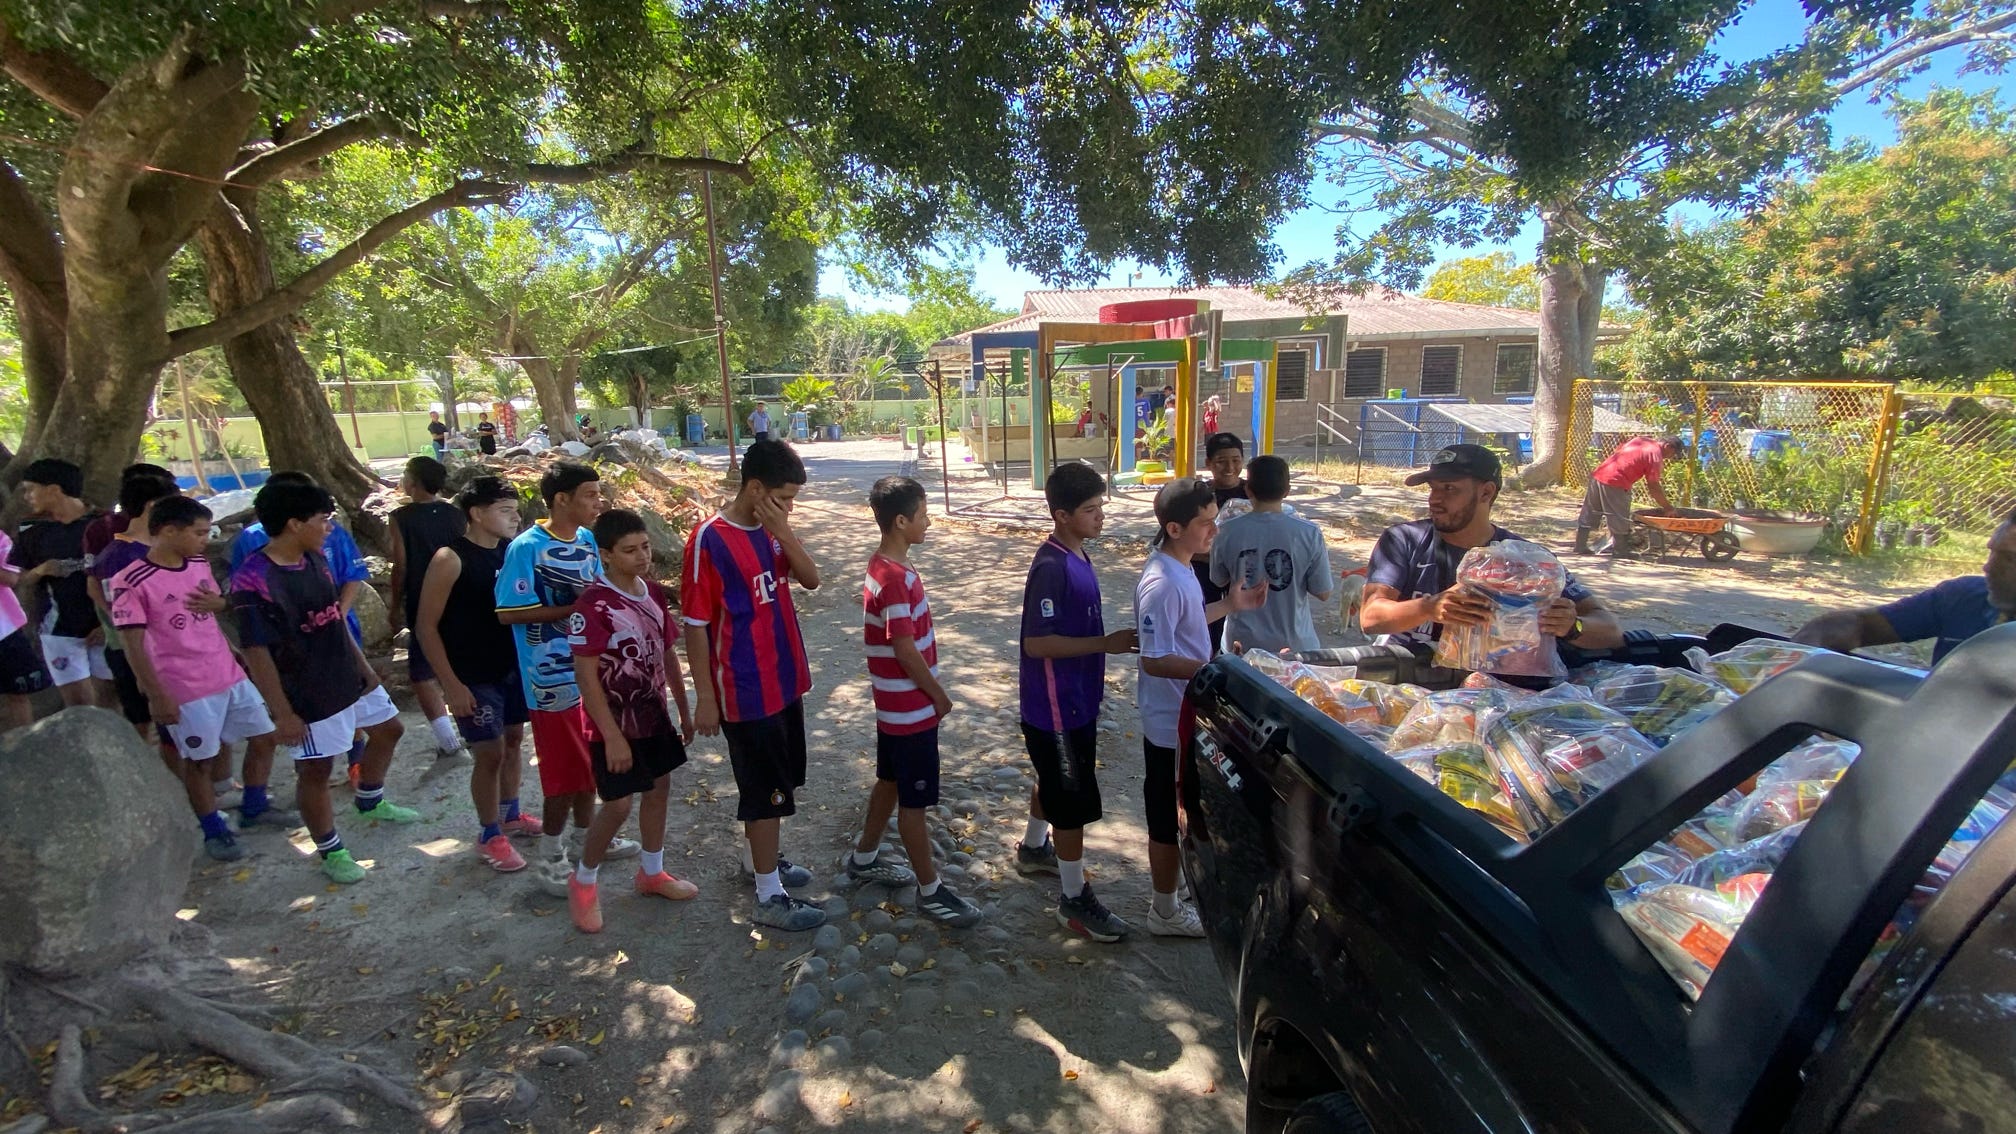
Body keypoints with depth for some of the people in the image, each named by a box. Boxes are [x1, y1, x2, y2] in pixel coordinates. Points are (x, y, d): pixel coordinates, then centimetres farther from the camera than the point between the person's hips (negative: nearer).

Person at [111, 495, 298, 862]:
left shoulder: (200, 564, 5)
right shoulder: (130, 583, -15)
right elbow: (133, 646, -14)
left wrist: (219, 603, -6)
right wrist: (157, 695, -16)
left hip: (230, 675, 7)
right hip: (185, 689, -7)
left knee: (264, 737, 14)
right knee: (199, 760, 7)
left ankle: (254, 808, 33)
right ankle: (215, 831, 23)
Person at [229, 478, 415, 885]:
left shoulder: (315, 559, 2)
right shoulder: (253, 580, -23)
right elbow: (256, 653, -21)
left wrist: (363, 665, 15)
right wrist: (283, 713, -19)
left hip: (349, 678, 9)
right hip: (307, 696, -8)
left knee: (387, 729, 23)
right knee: (315, 771, 6)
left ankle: (370, 802, 46)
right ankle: (331, 852, 23)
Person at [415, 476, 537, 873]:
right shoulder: (450, 559, -17)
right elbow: (425, 627, -14)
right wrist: (451, 684, -16)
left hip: (514, 666, 6)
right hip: (474, 676, -6)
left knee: (513, 740, 18)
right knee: (490, 753, 1)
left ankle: (510, 815, 37)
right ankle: (490, 835, 20)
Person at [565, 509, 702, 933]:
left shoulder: (655, 593, 0)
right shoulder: (594, 604, -22)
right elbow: (585, 675, -21)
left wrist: (684, 710, 12)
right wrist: (611, 735, -21)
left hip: (655, 716, 7)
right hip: (616, 725, -7)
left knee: (659, 789, 16)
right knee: (618, 805, 0)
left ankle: (651, 873, 35)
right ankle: (583, 881, 25)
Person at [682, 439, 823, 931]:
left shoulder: (771, 530, 3)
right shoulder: (710, 540, -19)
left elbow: (811, 579, -2)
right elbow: (696, 625, -16)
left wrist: (783, 531, -15)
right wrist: (705, 698, -14)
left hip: (786, 680, 8)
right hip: (746, 692, -8)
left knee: (779, 780, 21)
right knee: (766, 790, 2)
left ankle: (757, 856, 43)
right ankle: (769, 897, 17)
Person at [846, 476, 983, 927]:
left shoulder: (884, 565, 5)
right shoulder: (896, 578, -26)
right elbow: (906, 651, -24)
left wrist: (930, 692, 17)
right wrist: (939, 696, -11)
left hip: (897, 705, 10)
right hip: (911, 709, -10)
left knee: (891, 781, 23)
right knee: (914, 801, 3)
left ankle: (864, 858, 41)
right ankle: (930, 890, 18)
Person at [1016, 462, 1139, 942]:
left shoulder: (1076, 556, 5)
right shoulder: (1051, 568, -25)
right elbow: (1037, 643, -26)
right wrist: (1107, 643, -25)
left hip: (1075, 698, 10)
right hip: (1057, 705, -10)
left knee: (1053, 780, 26)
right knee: (1075, 800, 2)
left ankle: (1034, 848, 48)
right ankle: (1074, 898, 17)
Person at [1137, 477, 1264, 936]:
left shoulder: (1179, 569, 5)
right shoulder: (1162, 583, -27)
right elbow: (1155, 660, -27)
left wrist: (1229, 605, 13)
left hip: (1186, 715, 10)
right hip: (1172, 723, -10)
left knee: (1177, 815, 24)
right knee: (1169, 820, 8)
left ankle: (1166, 893, 42)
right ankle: (1165, 913, 26)